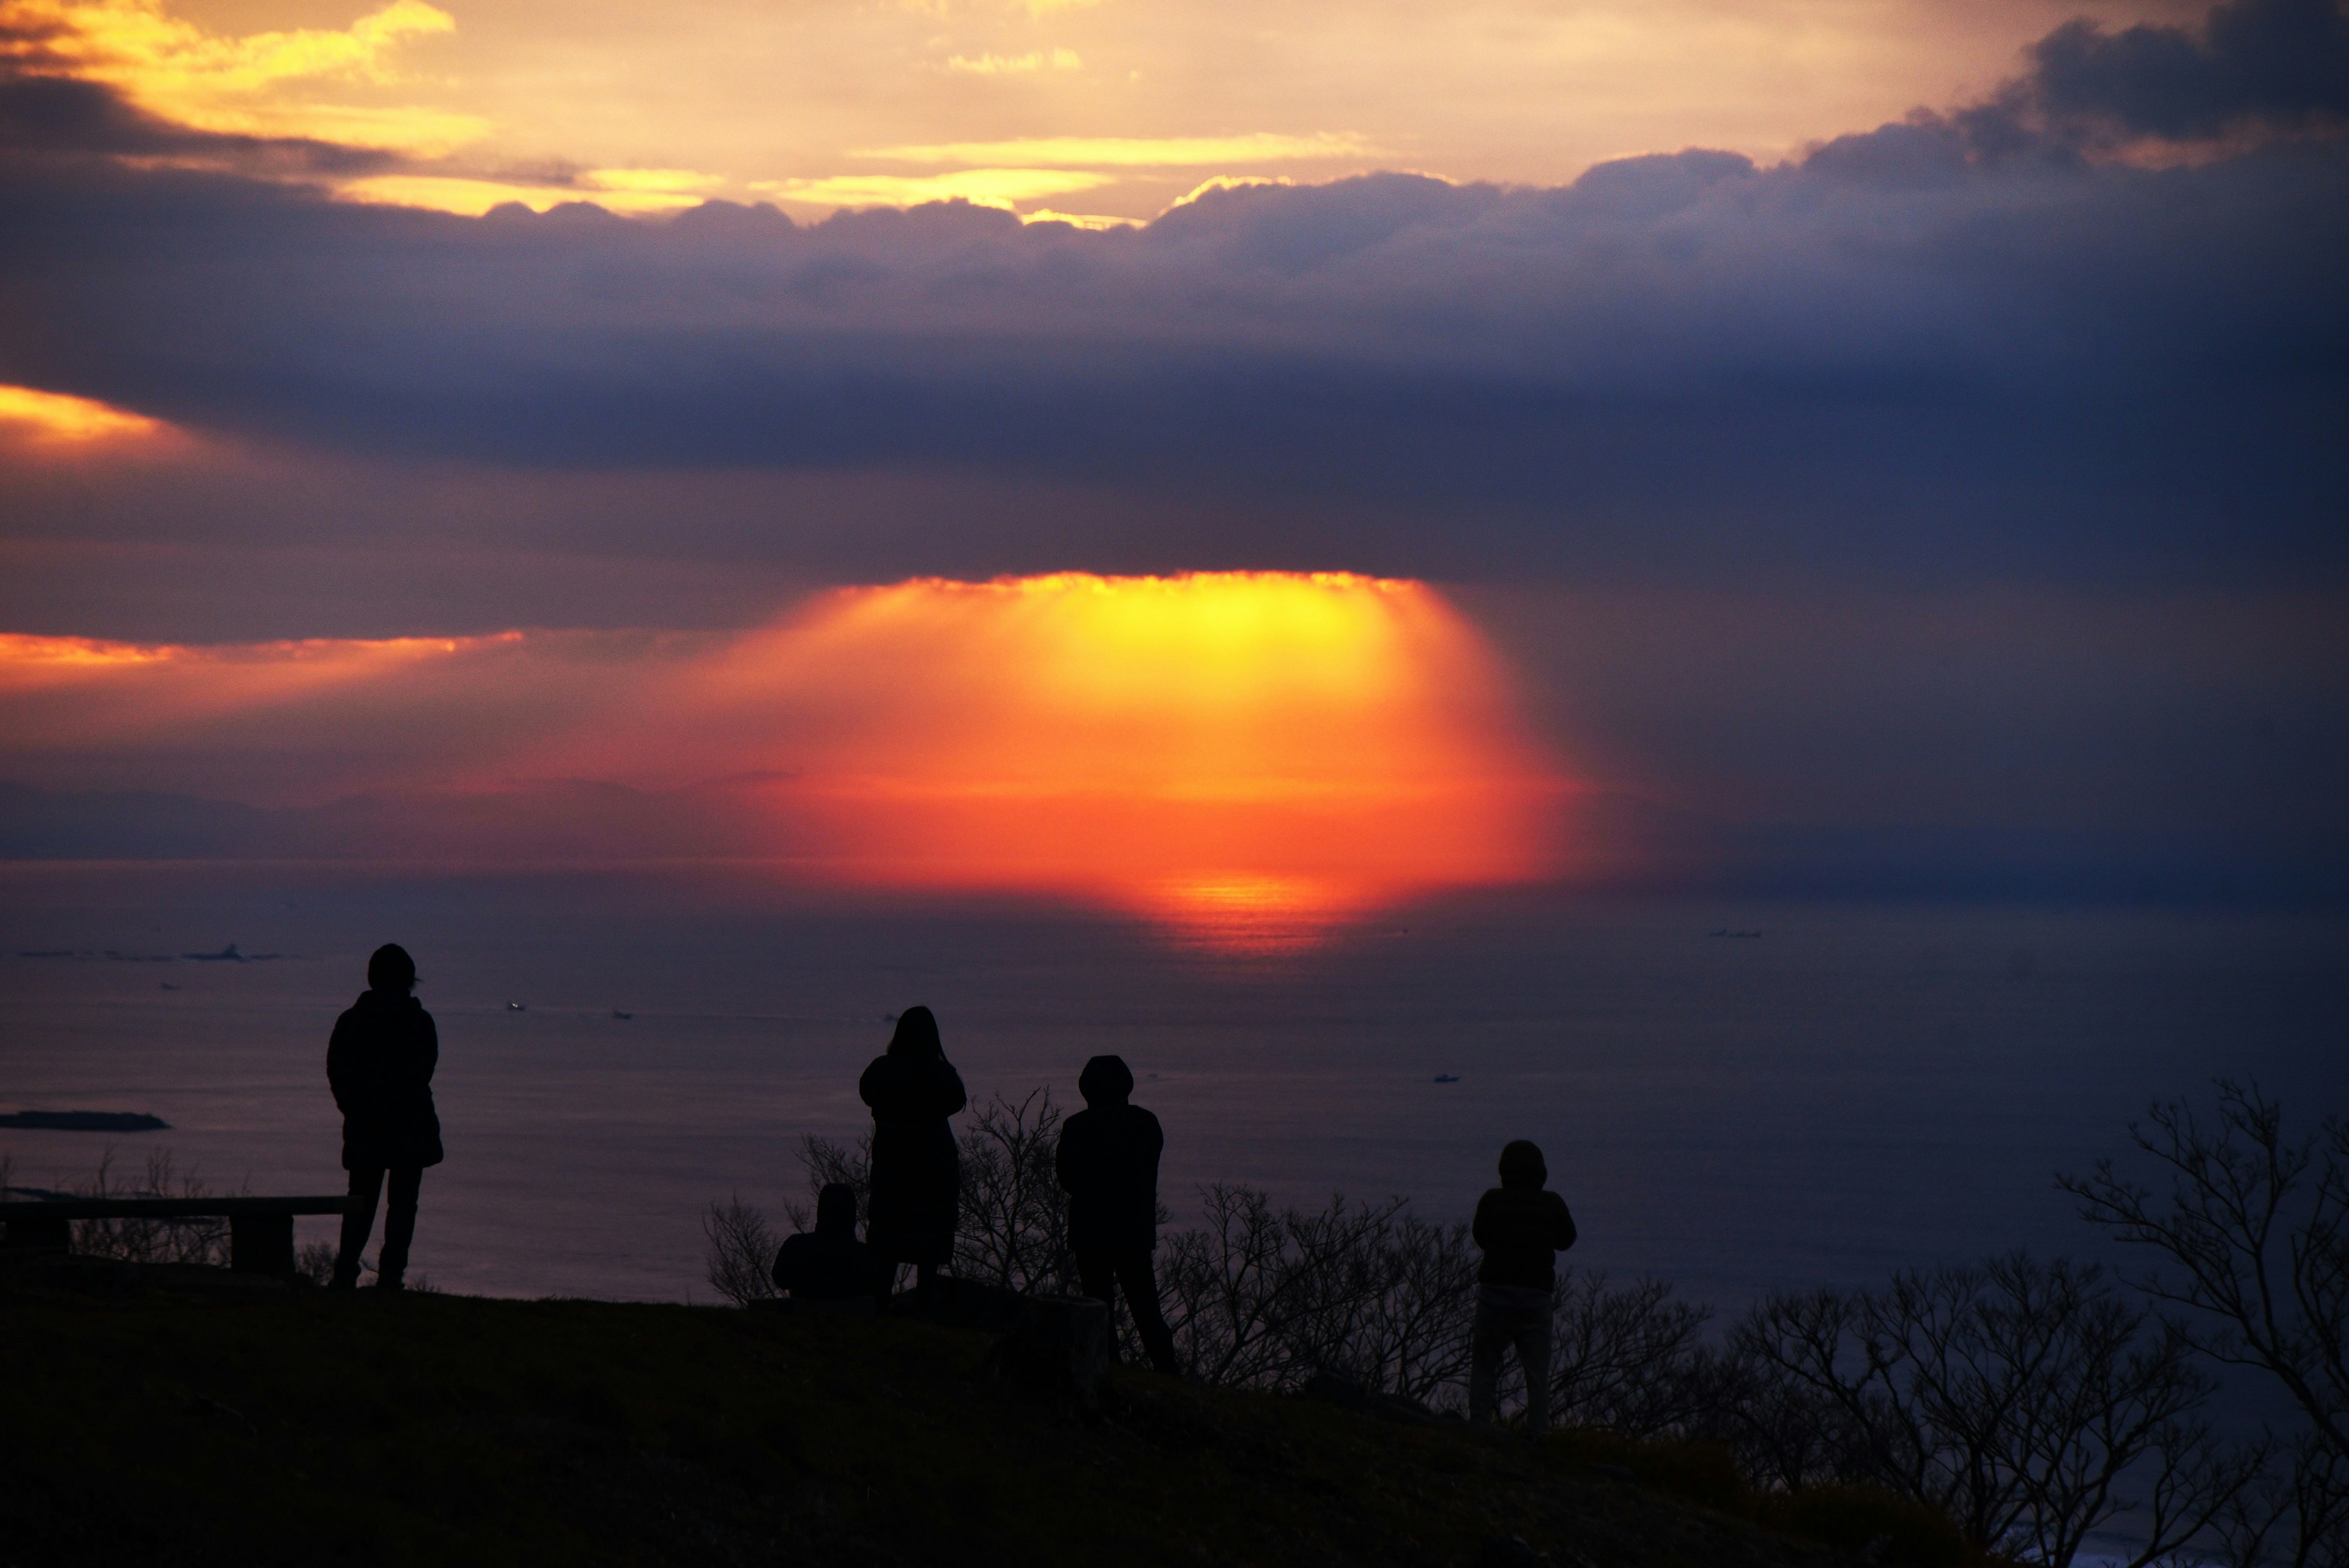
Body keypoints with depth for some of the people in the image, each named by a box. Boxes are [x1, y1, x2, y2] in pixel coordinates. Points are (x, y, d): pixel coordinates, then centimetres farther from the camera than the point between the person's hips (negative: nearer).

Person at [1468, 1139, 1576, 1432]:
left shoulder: (1492, 1200, -3)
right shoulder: (1552, 1204, 0)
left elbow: (1480, 1235, 11)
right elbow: (1566, 1240, 14)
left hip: (1496, 1290, -1)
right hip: (1537, 1294, 1)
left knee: (1484, 1364, 8)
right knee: (1537, 1370, 6)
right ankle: (1538, 1433, 1)